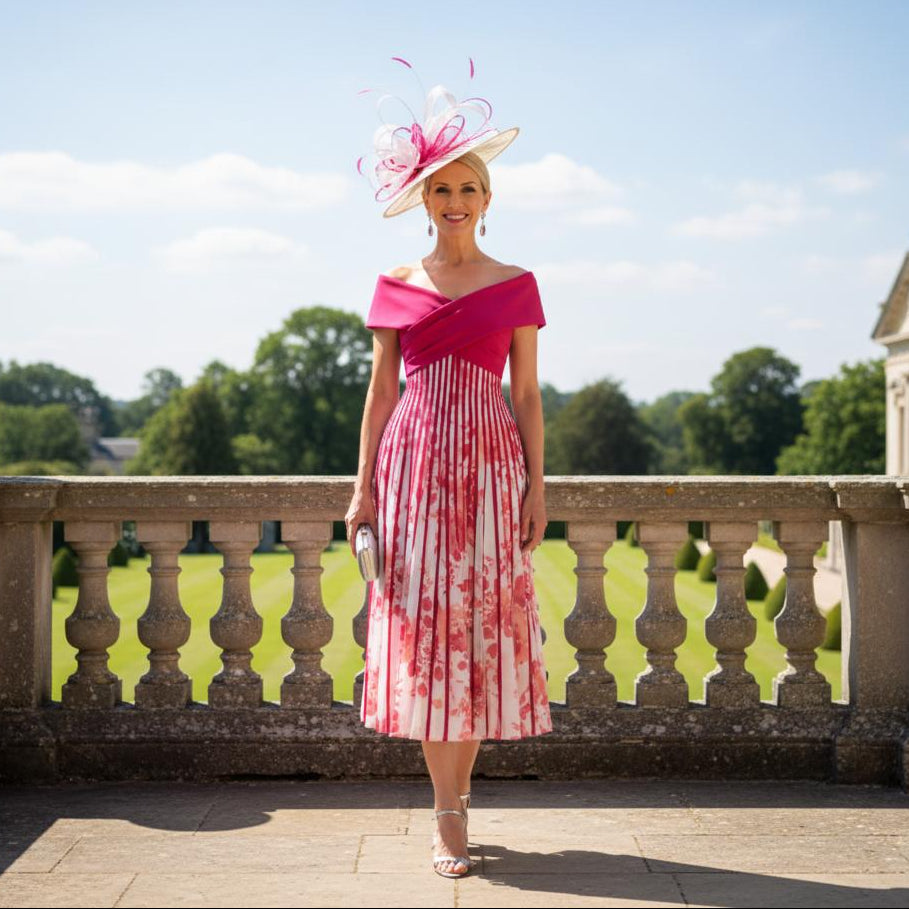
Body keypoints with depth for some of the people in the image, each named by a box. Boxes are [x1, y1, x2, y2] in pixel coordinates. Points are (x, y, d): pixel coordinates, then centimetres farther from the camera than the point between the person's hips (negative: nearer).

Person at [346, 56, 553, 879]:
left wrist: (537, 485, -1)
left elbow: (528, 394, 6)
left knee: (482, 624, -2)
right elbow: (381, 390, 8)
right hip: (414, 461, 0)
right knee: (425, 626, -4)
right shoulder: (396, 287, 10)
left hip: (490, 463, 0)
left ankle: (454, 795, 12)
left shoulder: (516, 285, 8)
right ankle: (449, 818, 2)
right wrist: (364, 486, 1)